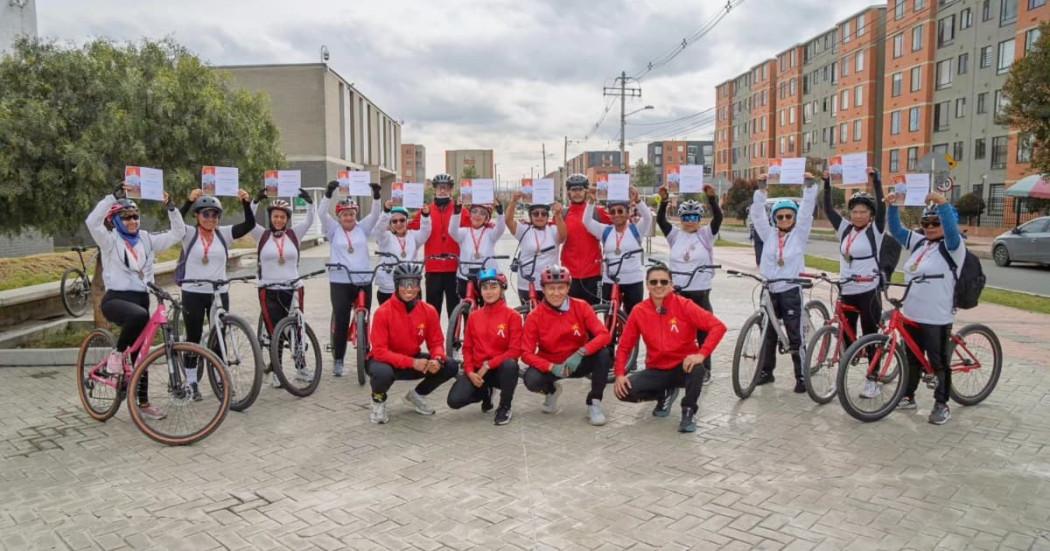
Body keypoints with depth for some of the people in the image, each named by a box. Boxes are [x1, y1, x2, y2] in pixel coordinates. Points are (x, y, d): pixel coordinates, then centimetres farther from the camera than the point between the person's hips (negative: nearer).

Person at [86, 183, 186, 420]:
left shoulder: (147, 240, 9)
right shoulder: (110, 240, -3)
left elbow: (178, 233, 5)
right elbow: (92, 221, -23)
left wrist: (171, 207, -5)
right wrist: (114, 195, -25)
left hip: (141, 298, 5)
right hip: (115, 299, -5)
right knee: (139, 315, -39)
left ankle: (143, 402, 19)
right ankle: (117, 354, -12)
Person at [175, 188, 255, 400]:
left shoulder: (224, 234, 3)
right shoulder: (189, 234, -2)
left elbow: (249, 224, -8)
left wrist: (247, 203, -23)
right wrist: (189, 201, -35)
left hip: (219, 293, 2)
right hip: (193, 292, -2)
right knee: (193, 337, 6)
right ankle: (191, 382, 16)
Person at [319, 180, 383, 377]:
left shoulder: (363, 228, 9)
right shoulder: (333, 229, 5)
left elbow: (375, 214, -4)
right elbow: (323, 214, -9)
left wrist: (376, 195, -20)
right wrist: (329, 193, -22)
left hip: (363, 281, 2)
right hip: (340, 282, -2)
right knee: (341, 321, -1)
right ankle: (338, 360, 10)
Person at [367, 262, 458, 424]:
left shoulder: (429, 311, -10)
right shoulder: (383, 312, -22)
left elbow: (436, 342, -3)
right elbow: (379, 351, -23)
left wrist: (437, 359, -27)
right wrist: (412, 363, -32)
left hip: (414, 360, 4)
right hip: (386, 360, -4)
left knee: (451, 367, -14)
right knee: (383, 373, -39)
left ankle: (417, 395, 13)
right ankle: (378, 401, -1)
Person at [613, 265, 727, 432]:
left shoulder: (684, 305, -13)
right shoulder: (639, 312, -6)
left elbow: (718, 326, -19)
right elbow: (624, 347, 0)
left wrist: (701, 354, -31)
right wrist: (620, 374, -15)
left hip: (683, 367, -3)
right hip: (657, 370, 3)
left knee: (697, 369, -37)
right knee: (624, 391, -20)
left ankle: (688, 413, -9)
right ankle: (664, 394, 12)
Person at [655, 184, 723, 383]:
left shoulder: (706, 235, 1)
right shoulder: (675, 235, 6)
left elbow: (718, 218, -14)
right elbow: (660, 220, -6)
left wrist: (711, 198, -27)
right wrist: (663, 201, -21)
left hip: (700, 292, -2)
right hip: (678, 291, 2)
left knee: (702, 332, 4)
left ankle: (705, 369, 15)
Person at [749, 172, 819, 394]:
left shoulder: (799, 234, 0)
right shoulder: (769, 234, 6)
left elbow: (807, 211, -9)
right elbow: (757, 214, -2)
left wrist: (810, 185, -18)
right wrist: (761, 189, -10)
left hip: (791, 290, -3)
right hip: (769, 290, 3)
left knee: (795, 335, -2)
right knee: (768, 333, 12)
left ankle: (801, 376, 6)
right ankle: (765, 371, 24)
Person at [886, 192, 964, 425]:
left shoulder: (952, 246, -9)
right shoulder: (919, 242, 11)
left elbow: (952, 230, -29)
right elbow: (896, 231, 9)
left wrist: (943, 203, -43)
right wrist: (892, 206, -7)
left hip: (937, 318, -7)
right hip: (911, 314, 7)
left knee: (939, 362, 5)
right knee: (912, 358, 18)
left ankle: (941, 405, 17)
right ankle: (908, 397, 31)